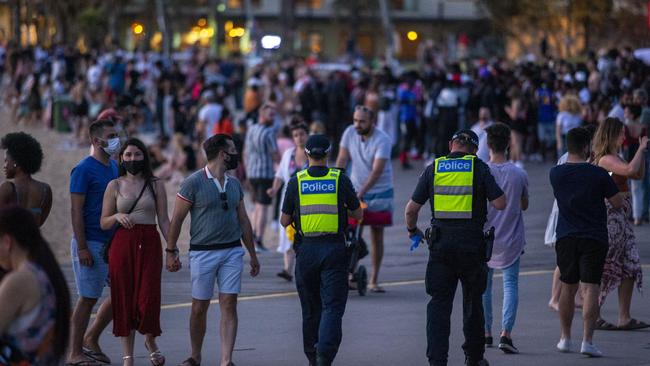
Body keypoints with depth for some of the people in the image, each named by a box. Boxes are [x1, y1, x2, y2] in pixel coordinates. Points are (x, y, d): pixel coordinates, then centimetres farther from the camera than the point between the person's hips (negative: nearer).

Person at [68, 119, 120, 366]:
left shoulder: (114, 167, 13)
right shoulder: (84, 170, -11)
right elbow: (76, 210, -14)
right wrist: (82, 248, -19)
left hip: (114, 242, 8)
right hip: (91, 243, -8)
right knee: (88, 297, -3)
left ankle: (91, 339, 22)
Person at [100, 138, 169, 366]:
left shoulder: (156, 185, 7)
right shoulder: (115, 186, 7)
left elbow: (164, 220, 7)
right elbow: (104, 223, 7)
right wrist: (117, 216, -14)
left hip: (149, 244, 0)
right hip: (122, 243, 0)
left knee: (148, 298, -10)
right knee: (124, 299, 0)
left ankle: (151, 341, 19)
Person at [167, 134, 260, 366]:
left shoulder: (234, 184, 11)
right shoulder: (194, 183, -7)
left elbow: (243, 221, 17)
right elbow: (177, 219, -4)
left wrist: (252, 254, 18)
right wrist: (171, 251, -6)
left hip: (232, 251, 4)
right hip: (203, 252, -4)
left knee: (229, 305, -4)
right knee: (199, 307, 4)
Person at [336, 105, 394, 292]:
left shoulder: (382, 140, -19)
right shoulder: (350, 133, -6)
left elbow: (377, 171, -27)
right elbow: (341, 161, -5)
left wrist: (361, 193, -36)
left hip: (379, 193, -3)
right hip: (355, 191, 3)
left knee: (377, 237, 3)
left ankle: (374, 280, 10)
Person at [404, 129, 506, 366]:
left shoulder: (433, 169, 4)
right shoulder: (479, 168, -1)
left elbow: (411, 208, 5)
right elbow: (500, 204, -7)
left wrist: (412, 231, 24)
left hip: (441, 242, 1)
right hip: (472, 244, 0)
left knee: (439, 303, 3)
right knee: (473, 301, 15)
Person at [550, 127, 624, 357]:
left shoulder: (556, 173, -1)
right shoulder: (598, 174, -11)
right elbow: (618, 203, -5)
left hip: (565, 238, 4)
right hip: (594, 238, -4)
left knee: (568, 288, 16)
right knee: (590, 288, -6)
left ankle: (565, 338, 24)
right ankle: (587, 341, -14)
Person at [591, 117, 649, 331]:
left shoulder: (615, 159, 15)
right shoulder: (606, 160, -15)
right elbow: (631, 170, -31)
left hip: (621, 217, 10)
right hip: (611, 216, -10)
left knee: (630, 268, 7)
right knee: (607, 269, -3)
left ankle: (625, 318, 9)